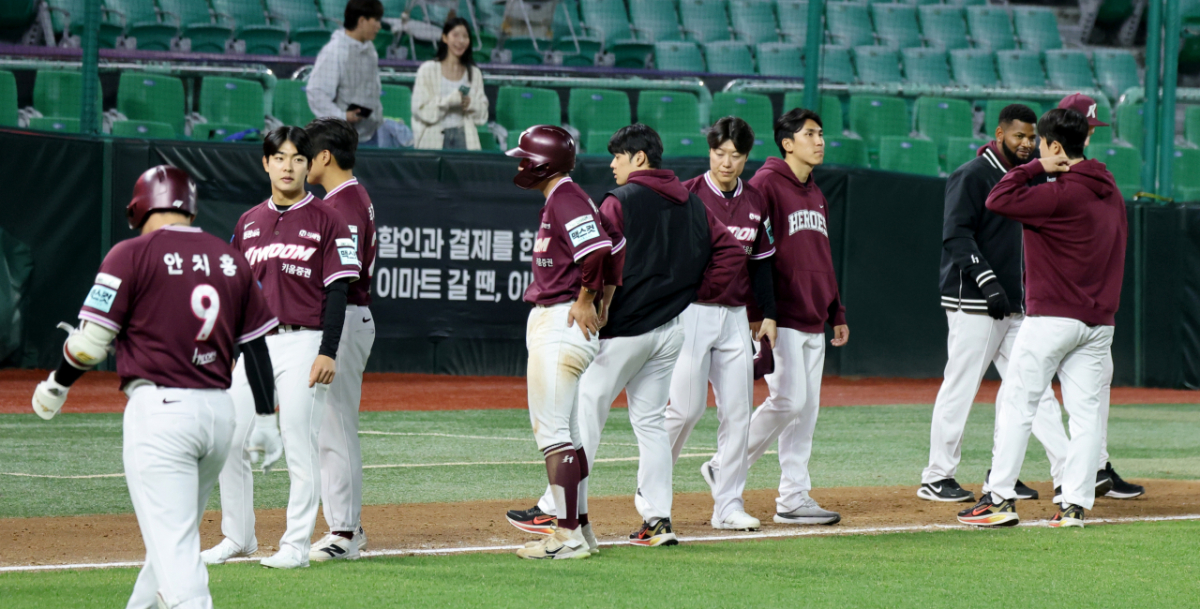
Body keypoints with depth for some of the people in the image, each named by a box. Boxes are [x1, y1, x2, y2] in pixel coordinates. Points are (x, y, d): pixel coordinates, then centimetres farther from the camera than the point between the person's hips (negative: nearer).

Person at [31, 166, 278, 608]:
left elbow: (91, 342, -7)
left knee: (171, 542, -10)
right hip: (219, 411, 6)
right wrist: (265, 419, 17)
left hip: (158, 408, -6)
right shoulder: (230, 260, 12)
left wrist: (57, 385, 11)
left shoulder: (132, 255, -5)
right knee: (178, 532, 21)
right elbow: (257, 344, 12)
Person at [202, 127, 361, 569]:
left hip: (303, 343, -5)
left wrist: (328, 353, -13)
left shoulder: (325, 221, -1)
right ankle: (238, 537, 15)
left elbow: (337, 291, -5)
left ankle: (297, 543, 4)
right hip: (253, 345, 5)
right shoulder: (248, 223, 14)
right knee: (230, 443, 3)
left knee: (300, 446, -4)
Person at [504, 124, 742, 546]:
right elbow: (729, 251, 10)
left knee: (585, 413, -1)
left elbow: (608, 259, -21)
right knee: (650, 421, 12)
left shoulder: (621, 201, -9)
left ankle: (555, 511, 0)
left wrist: (600, 308, -13)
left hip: (625, 329, -7)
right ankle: (657, 519, 5)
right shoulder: (693, 203, 12)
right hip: (672, 329, 7)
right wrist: (697, 293, 11)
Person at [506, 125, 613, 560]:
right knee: (564, 431, 16)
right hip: (547, 323, 11)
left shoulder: (566, 199, -14)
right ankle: (579, 530, 21)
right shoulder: (558, 199, 18)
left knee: (552, 431, -11)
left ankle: (569, 536, -12)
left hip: (563, 323, -11)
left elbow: (597, 249, -28)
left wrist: (584, 301, -19)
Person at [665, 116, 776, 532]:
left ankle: (728, 505, 5)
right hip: (691, 312, -5)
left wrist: (768, 314, 10)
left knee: (738, 411, 1)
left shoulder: (754, 202, 11)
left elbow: (761, 262, 17)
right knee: (686, 407, -8)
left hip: (735, 316, 5)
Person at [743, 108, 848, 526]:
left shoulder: (815, 195, 19)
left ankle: (793, 499, 8)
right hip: (781, 319, -8)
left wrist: (836, 312, 21)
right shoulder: (766, 185, -8)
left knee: (807, 410, 6)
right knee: (789, 399, -14)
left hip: (813, 322, 8)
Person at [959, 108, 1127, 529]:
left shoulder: (1061, 194, -16)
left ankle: (1001, 498, -2)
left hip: (1051, 318, -7)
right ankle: (1076, 504, 2)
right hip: (1100, 320, 7)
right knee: (1086, 412, 4)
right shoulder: (1110, 192, 11)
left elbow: (998, 200, -21)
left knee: (1018, 406, -1)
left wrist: (1039, 168, -10)